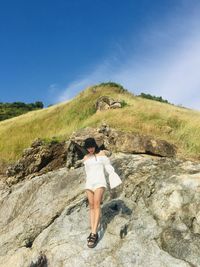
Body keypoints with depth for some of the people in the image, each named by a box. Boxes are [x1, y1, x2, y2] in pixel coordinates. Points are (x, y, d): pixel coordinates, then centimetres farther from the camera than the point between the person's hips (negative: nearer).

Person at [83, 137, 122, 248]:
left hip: (100, 181, -4)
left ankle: (94, 233, -22)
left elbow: (108, 167, 0)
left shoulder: (101, 153, 4)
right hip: (89, 183, 4)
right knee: (91, 206, -2)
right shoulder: (85, 158, 14)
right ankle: (93, 233, -1)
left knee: (96, 204, -19)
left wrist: (115, 177, -12)